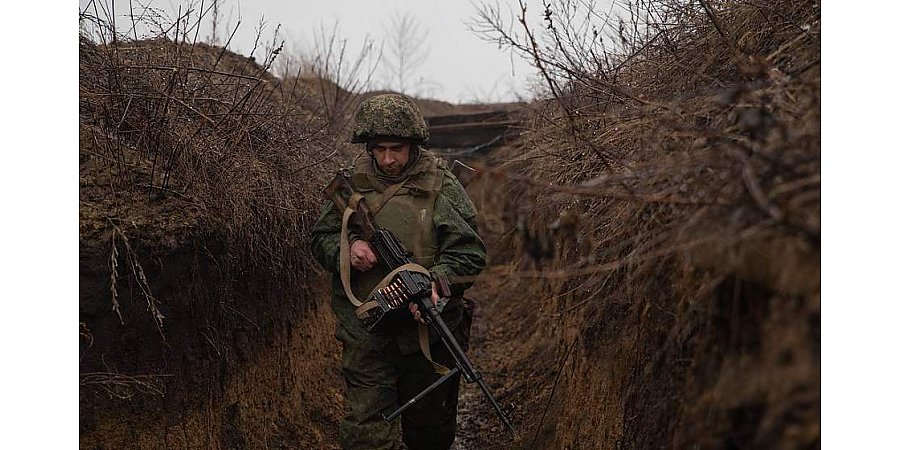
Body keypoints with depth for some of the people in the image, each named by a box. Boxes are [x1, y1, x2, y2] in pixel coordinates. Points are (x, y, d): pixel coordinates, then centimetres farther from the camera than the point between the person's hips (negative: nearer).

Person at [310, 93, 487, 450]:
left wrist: (436, 283, -26)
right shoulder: (353, 183, 3)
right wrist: (346, 247, -11)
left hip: (427, 332, -1)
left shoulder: (442, 187, -5)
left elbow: (469, 253, -7)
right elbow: (321, 237, 12)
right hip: (365, 336, 1)